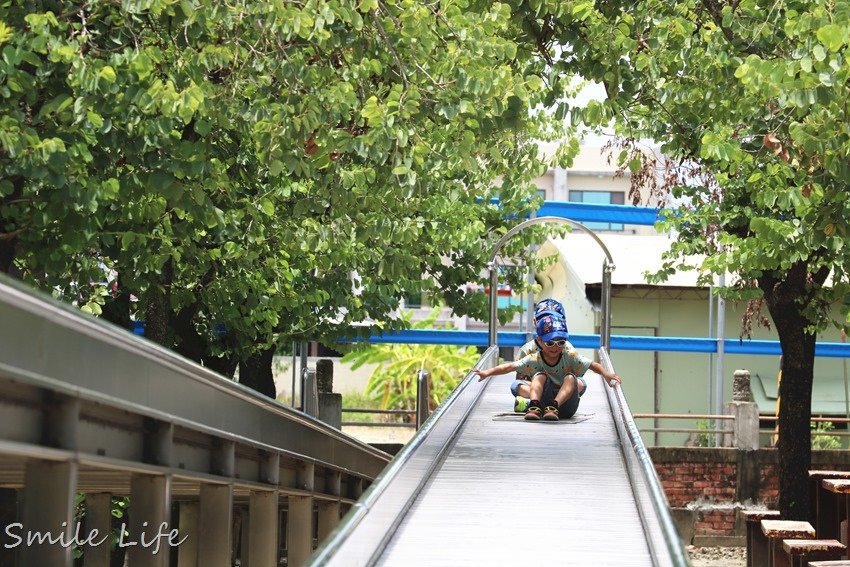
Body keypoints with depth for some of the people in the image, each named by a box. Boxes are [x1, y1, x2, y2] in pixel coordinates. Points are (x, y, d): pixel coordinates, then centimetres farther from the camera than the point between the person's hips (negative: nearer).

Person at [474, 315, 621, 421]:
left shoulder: (570, 357, -4)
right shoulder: (534, 360, -5)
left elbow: (594, 365, -6)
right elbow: (510, 366, -11)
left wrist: (605, 374, -26)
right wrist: (487, 373, -23)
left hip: (566, 405, 0)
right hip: (544, 401, 0)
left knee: (570, 377, -23)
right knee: (540, 375, -20)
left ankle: (554, 407, -41)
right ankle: (535, 406, -42)